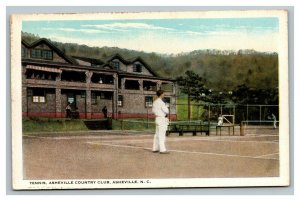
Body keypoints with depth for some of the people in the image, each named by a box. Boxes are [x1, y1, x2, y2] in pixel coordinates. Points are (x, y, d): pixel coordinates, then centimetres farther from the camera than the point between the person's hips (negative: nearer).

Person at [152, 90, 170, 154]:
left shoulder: (155, 102, 10)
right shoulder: (161, 102, -18)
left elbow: (153, 110, 23)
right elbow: (166, 110, -22)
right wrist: (166, 113, 1)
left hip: (157, 118, 9)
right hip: (162, 119, -9)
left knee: (157, 134, 14)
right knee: (162, 135, -8)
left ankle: (155, 149, 18)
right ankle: (162, 150, -9)